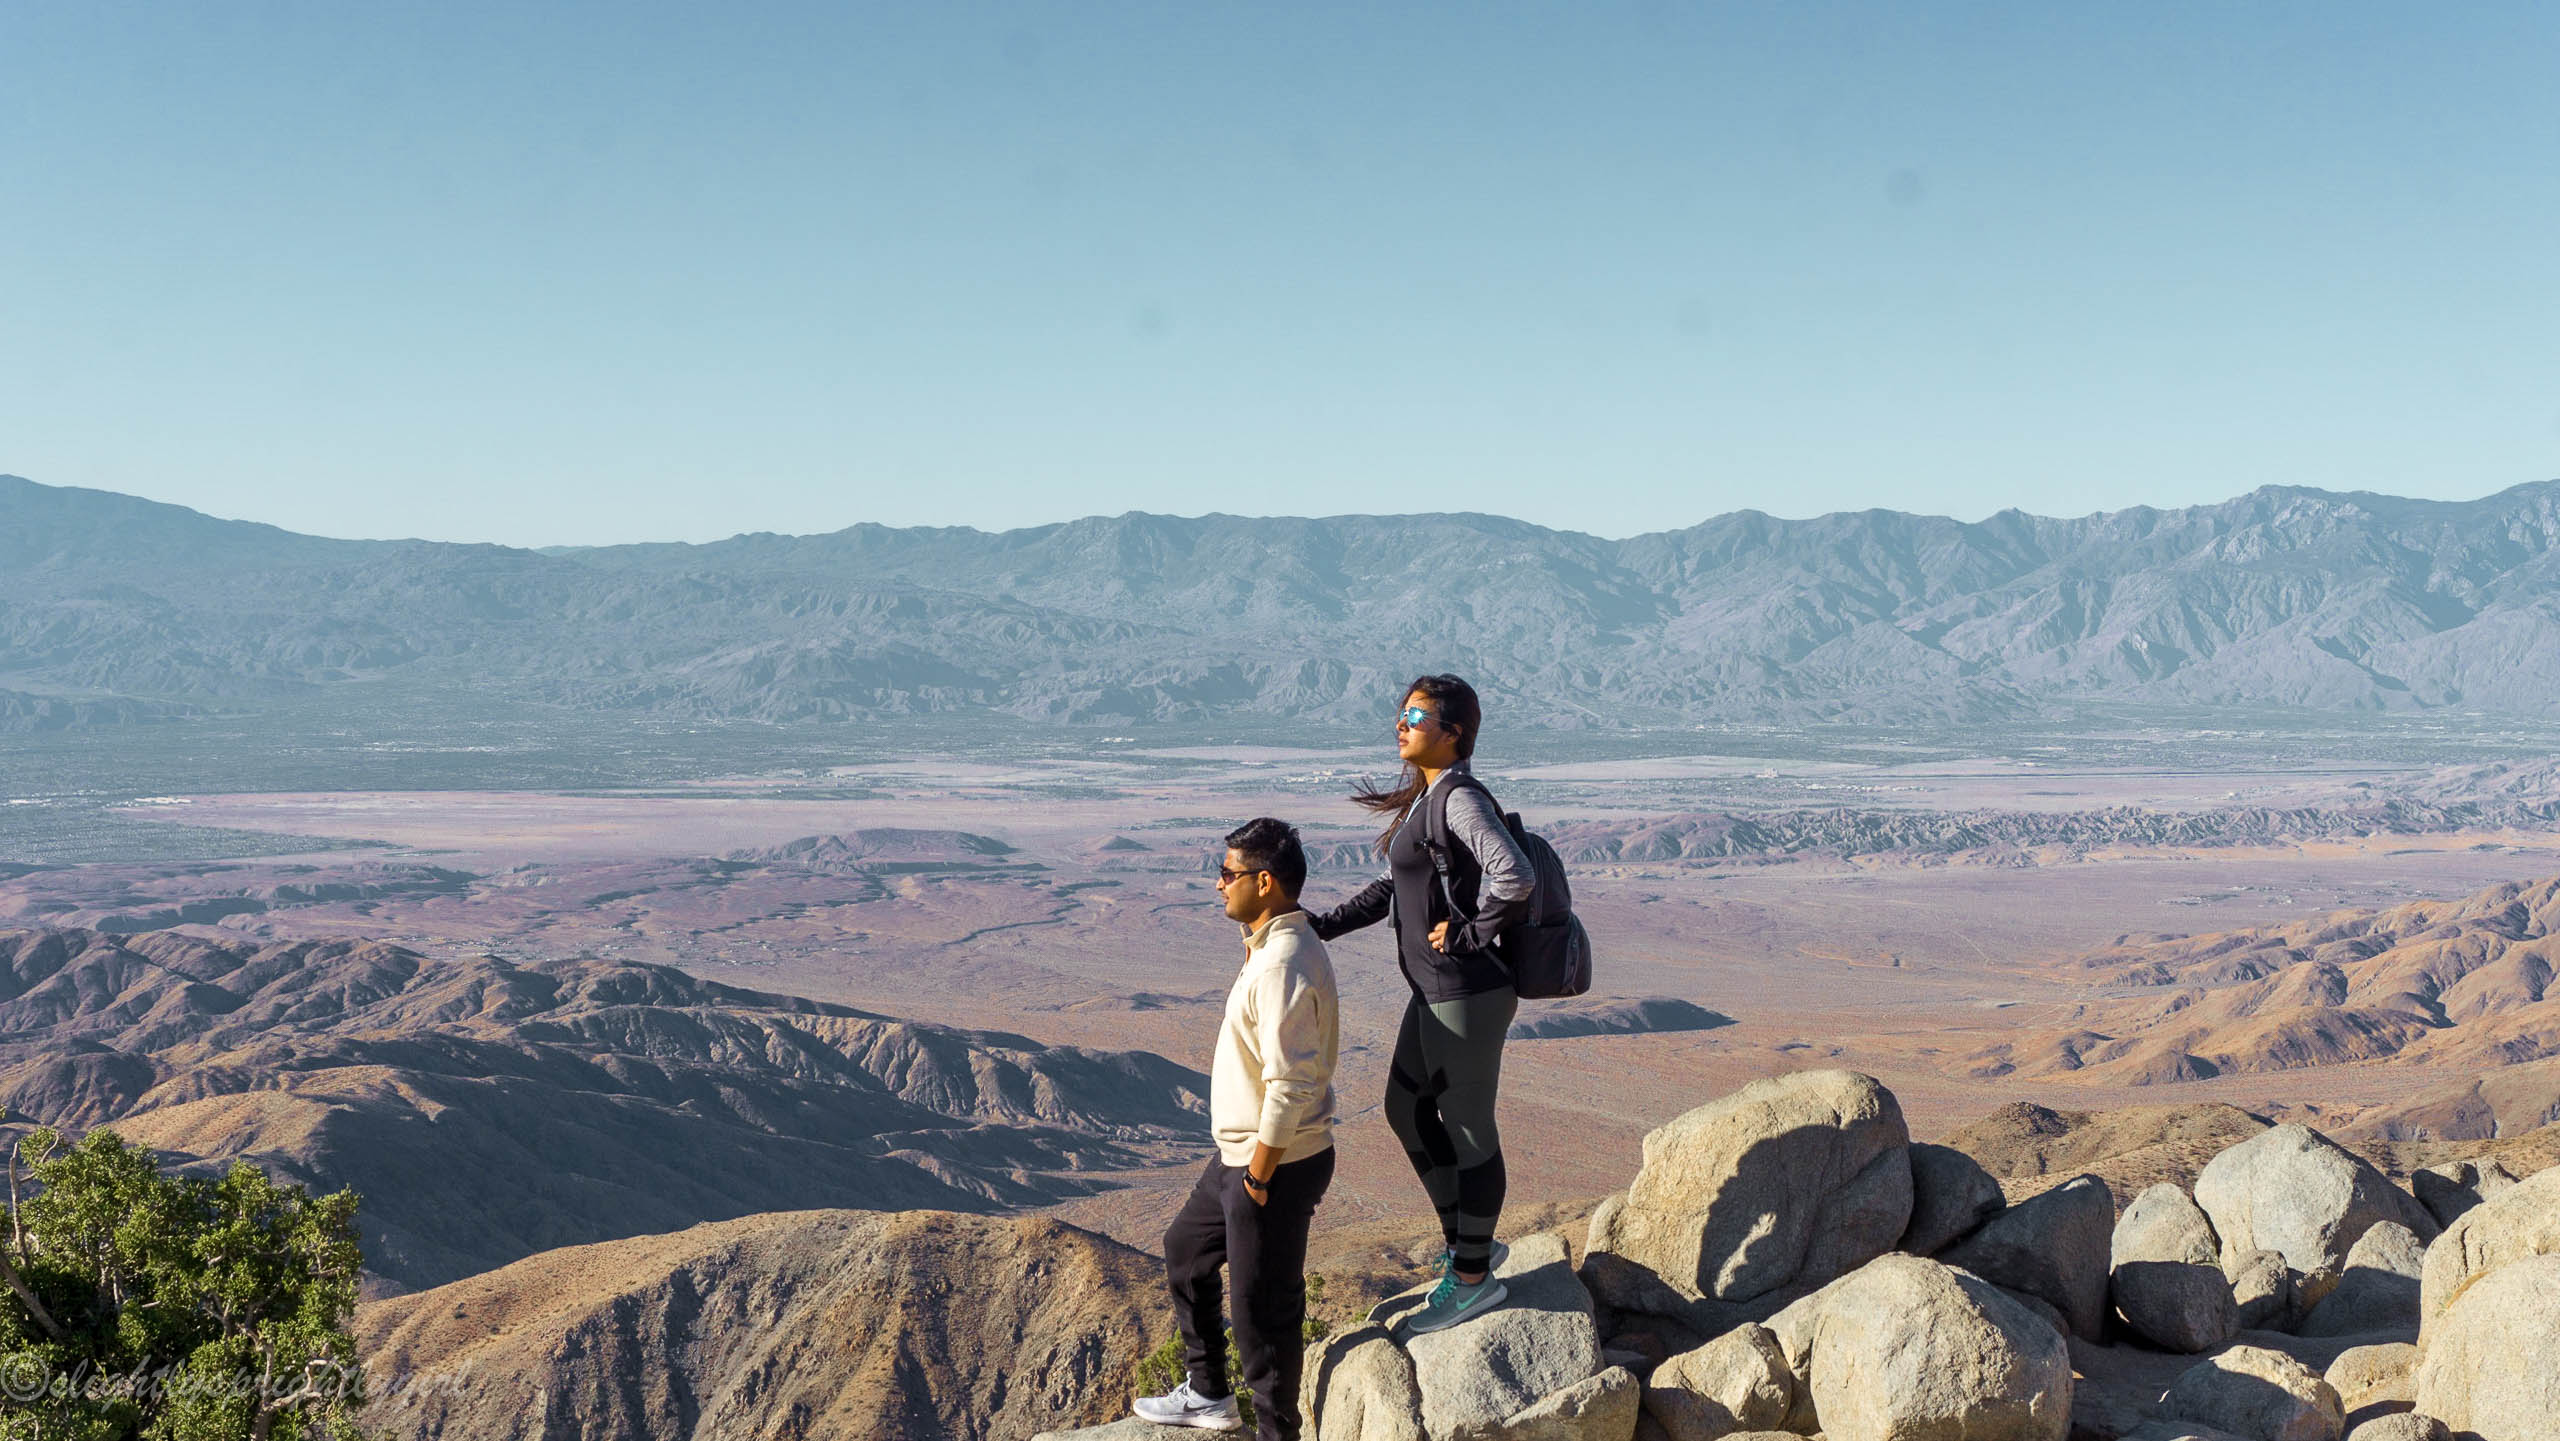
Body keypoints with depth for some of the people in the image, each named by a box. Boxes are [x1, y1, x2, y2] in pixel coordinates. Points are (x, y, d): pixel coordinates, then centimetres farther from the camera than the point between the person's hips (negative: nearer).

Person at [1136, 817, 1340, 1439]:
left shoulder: (1283, 969, -27)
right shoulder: (1272, 946, 6)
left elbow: (1290, 1086, -29)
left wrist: (1258, 1177, -21)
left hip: (1277, 1165, -11)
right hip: (1241, 1151, 11)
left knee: (1263, 1307, 2)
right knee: (1186, 1249, 26)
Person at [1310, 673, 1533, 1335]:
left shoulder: (1460, 799, -19)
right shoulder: (1426, 798, 11)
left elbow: (1514, 878, -33)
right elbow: (1394, 885, 19)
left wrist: (1468, 935, -19)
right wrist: (1321, 926, 11)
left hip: (1467, 995, -10)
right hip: (1434, 991, 10)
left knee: (1467, 1130, 4)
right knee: (1408, 1111, 21)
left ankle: (1472, 1278, 19)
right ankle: (1469, 1241, 35)